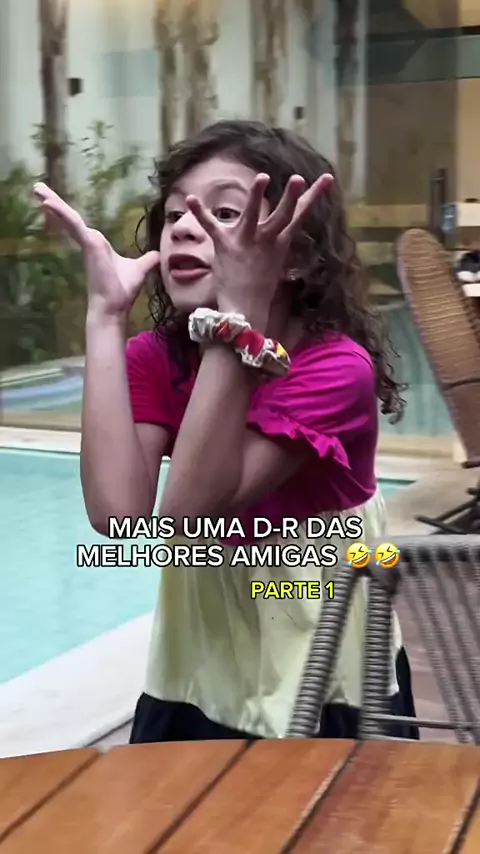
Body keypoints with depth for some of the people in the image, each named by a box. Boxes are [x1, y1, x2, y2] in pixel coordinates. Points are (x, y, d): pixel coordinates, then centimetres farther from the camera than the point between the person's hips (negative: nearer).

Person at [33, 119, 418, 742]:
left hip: (323, 685, -4)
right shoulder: (153, 359, -6)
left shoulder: (335, 366, -21)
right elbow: (118, 510, -25)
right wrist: (107, 314, -24)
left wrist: (238, 318, -38)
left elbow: (191, 516, -33)